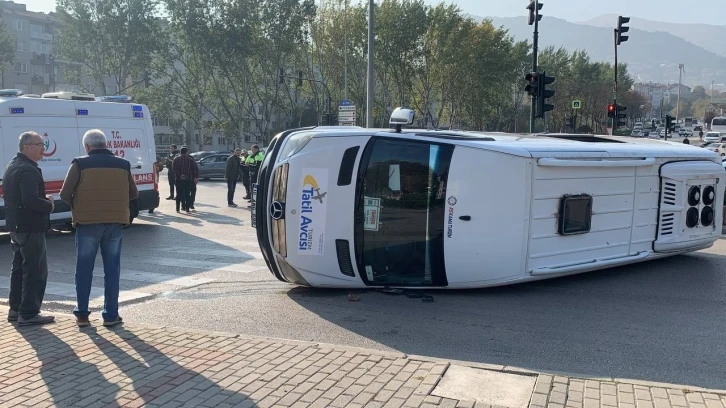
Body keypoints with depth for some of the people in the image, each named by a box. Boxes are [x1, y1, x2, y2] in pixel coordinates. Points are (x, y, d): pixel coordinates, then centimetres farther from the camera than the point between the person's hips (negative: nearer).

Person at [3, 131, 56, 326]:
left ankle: (15, 308, 26)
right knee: (36, 271, -4)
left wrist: (43, 199, 9)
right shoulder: (28, 170, -20)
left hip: (16, 226, 11)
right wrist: (49, 205, -13)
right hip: (31, 228, -11)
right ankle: (28, 313, -1)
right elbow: (31, 200, -30)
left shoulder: (13, 166, 14)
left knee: (19, 268, 18)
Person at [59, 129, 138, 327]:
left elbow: (65, 194, -7)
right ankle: (111, 315, 10)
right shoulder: (123, 165, 6)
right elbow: (134, 194, 10)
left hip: (87, 223, -2)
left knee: (84, 269, 10)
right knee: (112, 269, 9)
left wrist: (77, 206, 12)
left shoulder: (80, 164, -4)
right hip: (115, 223, 2)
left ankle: (82, 314, 14)